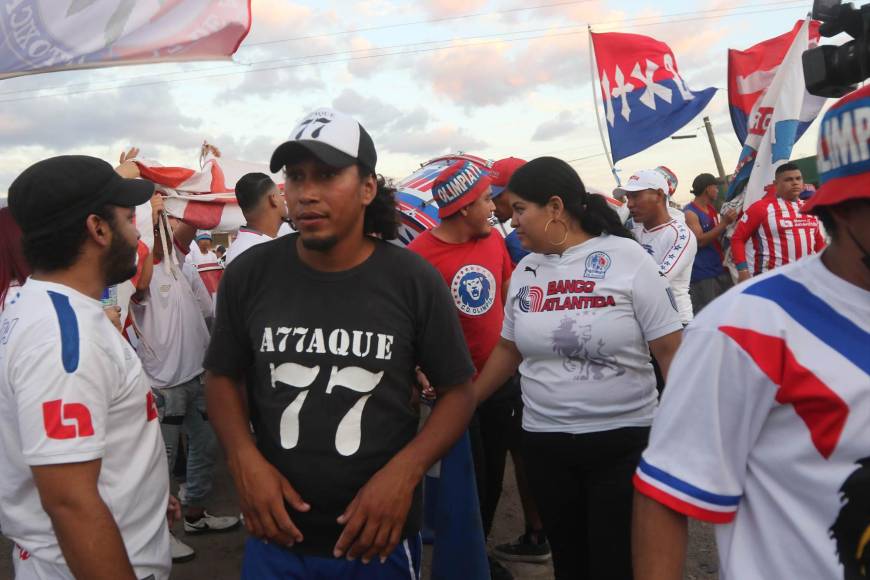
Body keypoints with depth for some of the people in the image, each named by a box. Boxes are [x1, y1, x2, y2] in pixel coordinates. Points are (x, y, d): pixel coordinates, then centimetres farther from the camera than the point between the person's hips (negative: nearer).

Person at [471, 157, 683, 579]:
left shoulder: (626, 258, -9)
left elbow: (669, 349, -8)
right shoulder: (524, 271, 5)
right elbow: (509, 349, 15)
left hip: (624, 440, -4)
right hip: (543, 442, 4)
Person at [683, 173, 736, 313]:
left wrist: (728, 222, 9)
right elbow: (700, 240, -21)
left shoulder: (712, 209, 14)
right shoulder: (690, 213, -12)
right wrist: (724, 223, -21)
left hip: (721, 269, 9)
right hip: (702, 274, -8)